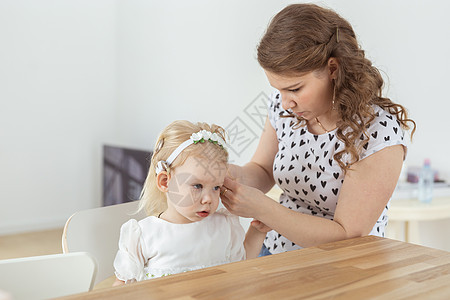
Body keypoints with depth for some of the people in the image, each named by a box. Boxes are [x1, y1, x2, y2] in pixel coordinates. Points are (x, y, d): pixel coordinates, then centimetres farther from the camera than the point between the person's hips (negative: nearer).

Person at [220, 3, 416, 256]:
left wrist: (260, 207, -28)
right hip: (276, 252, 5)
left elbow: (348, 236, -22)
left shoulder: (379, 132, -21)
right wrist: (238, 176, -14)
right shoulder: (284, 105, -3)